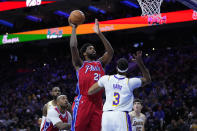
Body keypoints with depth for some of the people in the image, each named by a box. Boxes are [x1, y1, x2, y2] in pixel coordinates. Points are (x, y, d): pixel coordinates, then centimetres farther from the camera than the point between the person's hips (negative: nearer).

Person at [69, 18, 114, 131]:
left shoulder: (100, 63, 23)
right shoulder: (80, 64, 11)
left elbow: (110, 51, 10)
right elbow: (73, 47, -3)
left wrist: (99, 33, 11)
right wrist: (74, 28, 7)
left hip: (97, 102, 5)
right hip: (83, 101, -4)